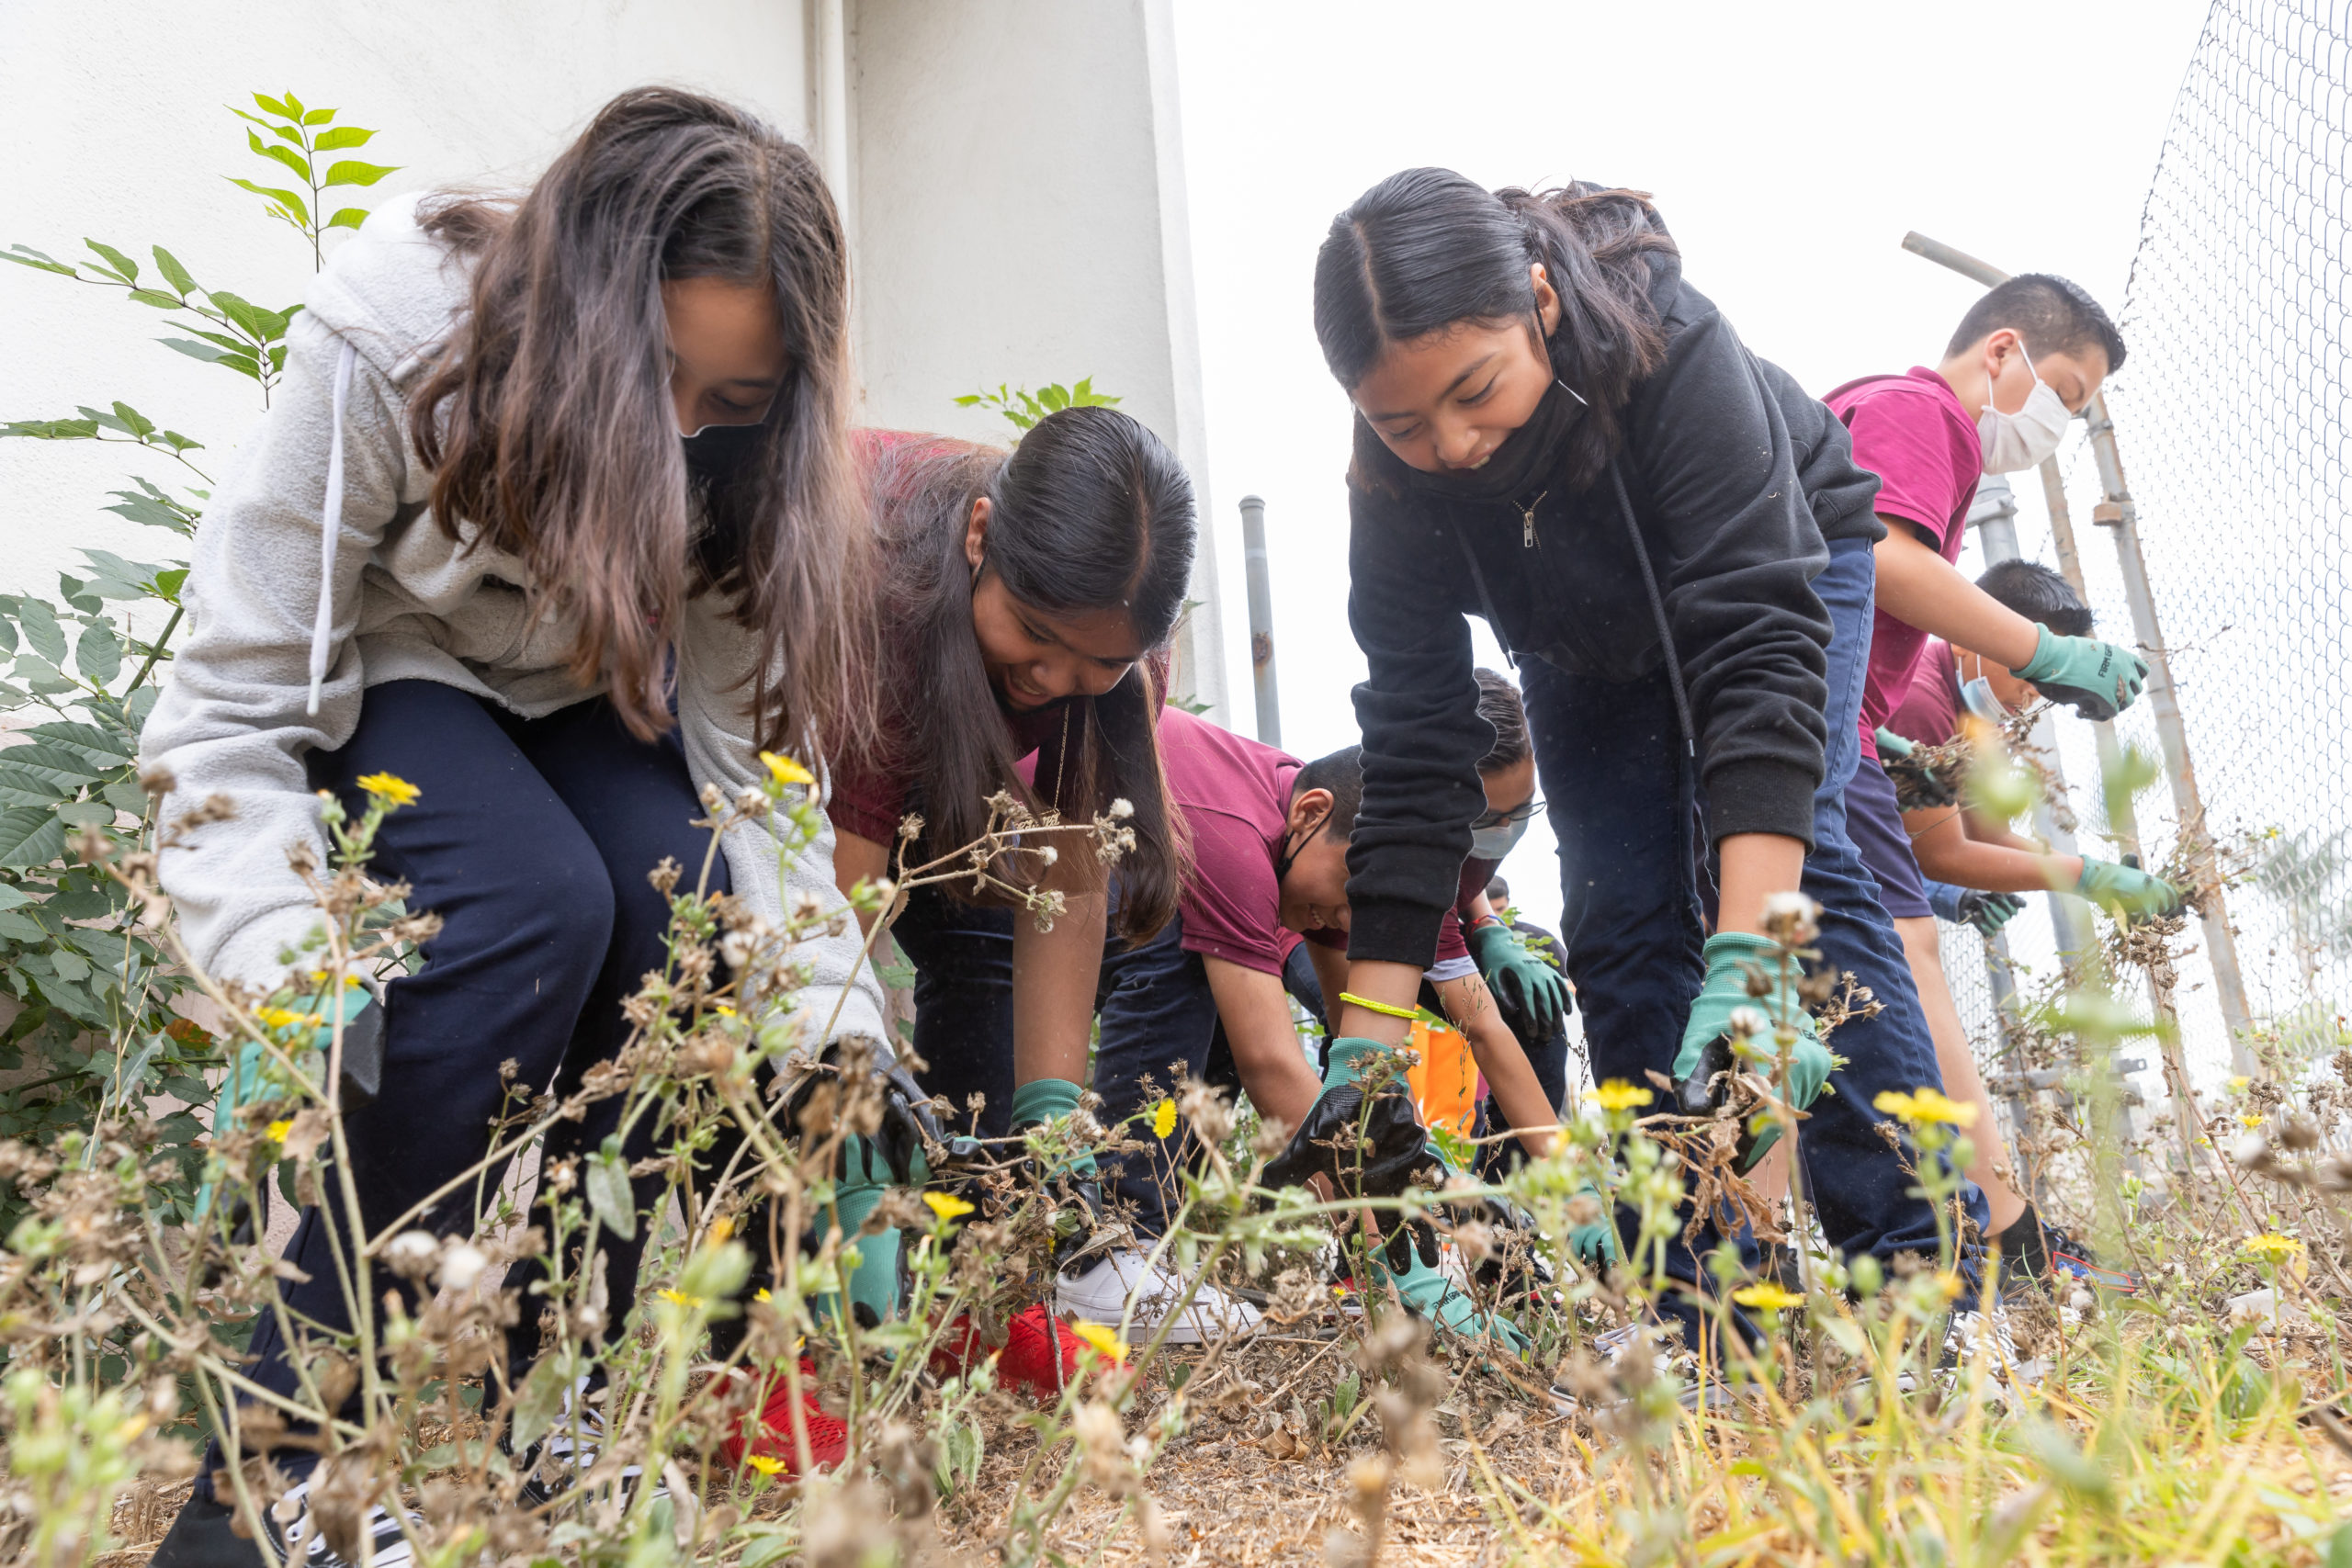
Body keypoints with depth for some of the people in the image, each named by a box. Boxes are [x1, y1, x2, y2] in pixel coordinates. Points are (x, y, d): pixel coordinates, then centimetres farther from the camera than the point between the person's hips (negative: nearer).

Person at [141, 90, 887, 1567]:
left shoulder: (745, 440, -20)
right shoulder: (386, 339, -31)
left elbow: (755, 747, -20)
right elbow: (235, 708, -29)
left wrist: (836, 1055, -30)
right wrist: (286, 970, -44)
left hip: (575, 684, 4)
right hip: (374, 670, -3)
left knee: (688, 902, -27)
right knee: (533, 895, -33)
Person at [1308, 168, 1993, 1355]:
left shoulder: (1675, 352, -41)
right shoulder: (1395, 482, -30)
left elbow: (1762, 645, -47)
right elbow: (1415, 754, -29)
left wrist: (1746, 960, -58)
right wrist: (1366, 1052, -34)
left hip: (1786, 567, -3)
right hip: (1589, 640, 3)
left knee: (1795, 859, -23)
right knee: (1621, 922, -8)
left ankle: (1921, 1254, -18)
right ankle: (1698, 1296, -2)